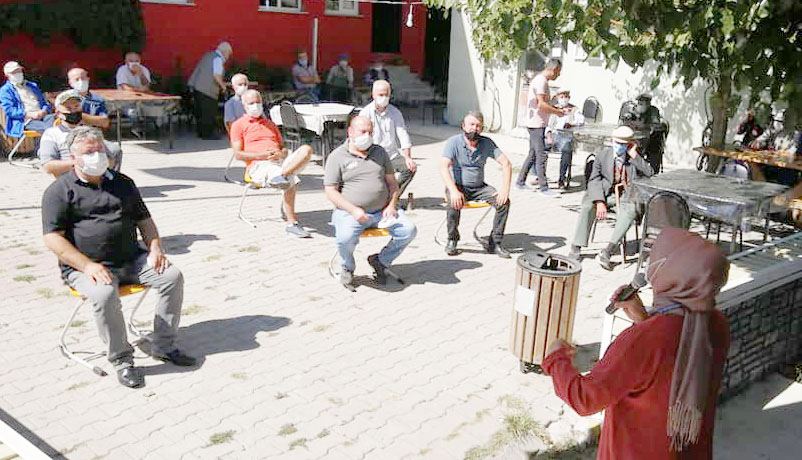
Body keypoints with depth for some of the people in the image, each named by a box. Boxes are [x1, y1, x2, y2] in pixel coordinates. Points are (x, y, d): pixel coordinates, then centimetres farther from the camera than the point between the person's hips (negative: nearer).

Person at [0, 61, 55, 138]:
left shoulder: (33, 86, 30)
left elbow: (44, 102, 27)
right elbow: (9, 110, -2)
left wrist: (44, 111, 0)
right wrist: (30, 114, -14)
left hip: (41, 116, 4)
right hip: (25, 121, -4)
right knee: (48, 127, -36)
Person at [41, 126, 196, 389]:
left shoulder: (122, 183, 18)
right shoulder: (59, 191, 1)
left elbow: (144, 219, 21)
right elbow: (52, 238, -9)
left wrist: (155, 248, 1)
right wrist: (88, 265, -22)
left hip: (131, 259, 5)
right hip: (86, 266, -5)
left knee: (172, 276, -16)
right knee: (105, 293, -36)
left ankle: (163, 346, -5)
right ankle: (121, 359, -18)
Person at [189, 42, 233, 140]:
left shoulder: (208, 55, 19)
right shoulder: (218, 59, -10)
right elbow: (216, 76, -22)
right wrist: (222, 85, -7)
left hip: (196, 86, 10)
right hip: (206, 90, -10)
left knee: (200, 111, 17)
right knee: (209, 113, -1)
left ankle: (201, 132, 27)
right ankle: (207, 134, 5)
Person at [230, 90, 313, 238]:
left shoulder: (270, 124, 32)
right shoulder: (238, 125, 14)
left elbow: (283, 148, 25)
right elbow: (238, 154, 2)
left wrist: (281, 154, -2)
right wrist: (262, 155, -13)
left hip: (282, 161, 5)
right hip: (258, 165, -5)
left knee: (306, 149, -25)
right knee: (291, 181, -35)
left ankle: (282, 175, -43)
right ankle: (292, 224, -30)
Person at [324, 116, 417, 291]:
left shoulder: (379, 152, 14)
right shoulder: (337, 156, 0)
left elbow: (391, 181, 16)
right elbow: (330, 191, -5)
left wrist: (391, 205, -3)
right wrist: (354, 210, -18)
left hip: (382, 211, 4)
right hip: (350, 212, -4)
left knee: (409, 230, -15)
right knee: (345, 238, -33)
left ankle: (381, 260, 8)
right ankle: (348, 268, 1)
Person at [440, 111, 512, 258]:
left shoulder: (487, 143, -1)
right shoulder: (454, 142, -11)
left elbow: (506, 163, -5)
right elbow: (443, 167, -24)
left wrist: (505, 189, -21)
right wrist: (453, 191, -39)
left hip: (479, 187, 3)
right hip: (458, 186, -3)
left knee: (504, 201, -19)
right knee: (454, 203, -35)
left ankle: (494, 243, -10)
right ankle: (452, 240, -11)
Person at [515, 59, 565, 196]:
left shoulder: (541, 80, 18)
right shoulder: (541, 80, -14)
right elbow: (541, 104, -22)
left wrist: (559, 109, 16)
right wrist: (557, 112, -11)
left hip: (537, 124, 10)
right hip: (537, 124, -10)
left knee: (533, 154, 14)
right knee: (541, 156, -8)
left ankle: (520, 182, 20)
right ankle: (543, 187, -5)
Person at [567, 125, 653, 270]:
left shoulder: (635, 157, 5)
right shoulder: (603, 154, 3)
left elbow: (649, 173, -9)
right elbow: (594, 180, -1)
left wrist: (634, 155, -13)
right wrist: (600, 202, -16)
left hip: (626, 195, -1)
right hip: (605, 193, 1)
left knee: (629, 212, -34)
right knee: (588, 206, -29)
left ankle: (607, 251, -37)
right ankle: (575, 249, -26)